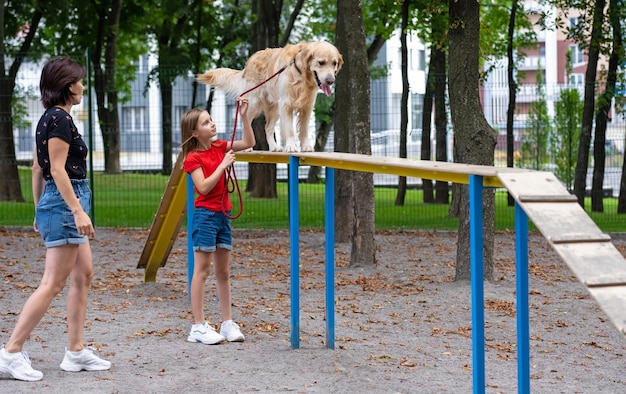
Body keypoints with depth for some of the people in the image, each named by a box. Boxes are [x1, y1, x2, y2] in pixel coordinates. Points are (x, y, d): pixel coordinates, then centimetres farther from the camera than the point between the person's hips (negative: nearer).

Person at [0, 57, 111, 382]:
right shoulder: (60, 119, -14)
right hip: (65, 201, -10)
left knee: (83, 276, 12)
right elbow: (58, 169, -19)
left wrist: (39, 210, 22)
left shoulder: (49, 119, 14)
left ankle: (76, 352, 14)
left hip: (53, 203, 10)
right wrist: (78, 211, -22)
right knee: (53, 283, -9)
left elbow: (38, 169, 17)